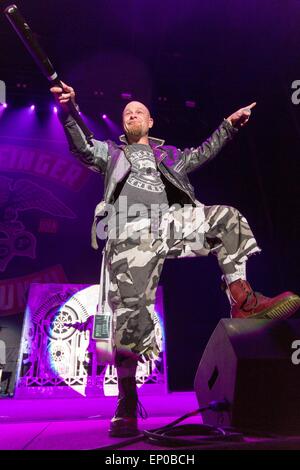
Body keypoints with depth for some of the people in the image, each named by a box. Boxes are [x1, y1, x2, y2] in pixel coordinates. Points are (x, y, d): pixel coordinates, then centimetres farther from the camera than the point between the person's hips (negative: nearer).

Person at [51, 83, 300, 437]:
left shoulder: (168, 154, 34)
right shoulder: (111, 152, 27)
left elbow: (202, 153, 32)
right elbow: (82, 148, 10)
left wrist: (229, 125, 26)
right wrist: (67, 111, -5)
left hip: (170, 224, 3)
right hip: (130, 235, -3)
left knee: (226, 218, -16)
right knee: (130, 313, -13)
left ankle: (243, 300, -18)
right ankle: (126, 405, -4)